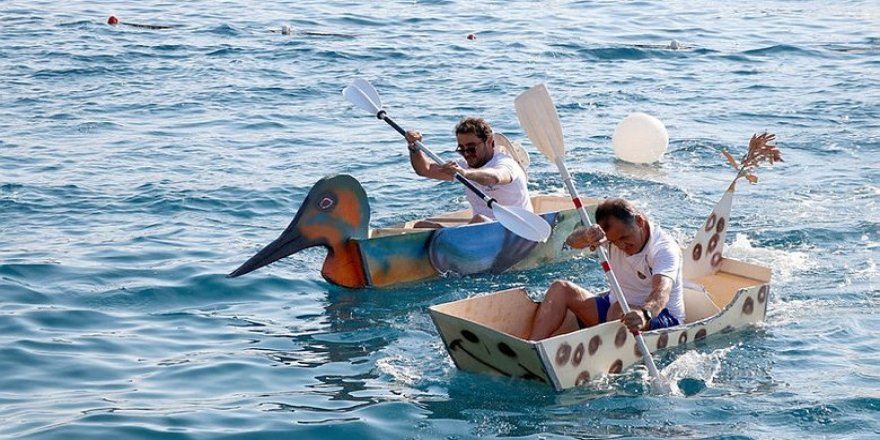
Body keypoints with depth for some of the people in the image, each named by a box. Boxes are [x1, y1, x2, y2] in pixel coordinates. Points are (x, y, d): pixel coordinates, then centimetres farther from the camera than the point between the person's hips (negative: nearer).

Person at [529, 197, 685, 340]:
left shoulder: (665, 249, -21)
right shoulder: (616, 232, -2)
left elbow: (662, 292, -40)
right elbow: (572, 241, -18)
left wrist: (644, 314, -63)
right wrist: (587, 235, -43)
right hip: (614, 310, 6)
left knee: (620, 309, -38)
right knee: (560, 289, -10)